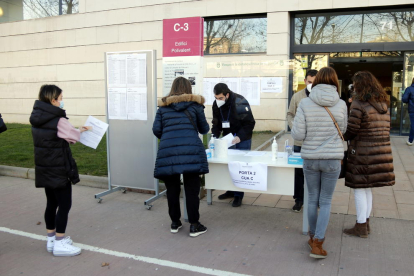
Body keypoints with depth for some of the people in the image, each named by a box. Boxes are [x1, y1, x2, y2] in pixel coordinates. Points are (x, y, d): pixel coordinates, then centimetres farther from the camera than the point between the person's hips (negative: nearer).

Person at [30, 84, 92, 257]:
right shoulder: (58, 121, -21)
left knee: (51, 204, 17)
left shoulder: (36, 118, 4)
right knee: (64, 205, 2)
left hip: (44, 169, 8)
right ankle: (59, 244, 10)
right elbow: (74, 137, -6)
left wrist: (78, 130, 11)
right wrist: (82, 130, 14)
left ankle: (51, 239, 28)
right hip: (59, 170, -8)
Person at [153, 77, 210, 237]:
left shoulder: (163, 105, 16)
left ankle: (175, 223, 23)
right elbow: (204, 129, 18)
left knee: (172, 189, 12)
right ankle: (194, 225, 10)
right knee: (191, 189, 4)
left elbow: (156, 129, 10)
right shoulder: (195, 104, 12)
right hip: (191, 150, -2)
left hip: (168, 151, 2)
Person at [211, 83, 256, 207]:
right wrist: (215, 136, -11)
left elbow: (250, 123, -19)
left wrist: (240, 137, -29)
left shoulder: (240, 102, -22)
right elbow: (216, 123, 5)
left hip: (242, 139, -5)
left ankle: (238, 195, 7)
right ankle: (231, 190, 27)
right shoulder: (216, 104, -4)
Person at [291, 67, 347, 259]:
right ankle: (316, 244, 8)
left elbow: (297, 135, -10)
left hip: (310, 158, 1)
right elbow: (342, 130, 8)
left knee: (313, 199, 18)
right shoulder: (341, 104, -6)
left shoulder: (305, 103, -10)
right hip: (333, 158, 0)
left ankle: (313, 236, 33)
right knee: (326, 201, 11)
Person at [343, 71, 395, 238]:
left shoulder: (359, 104, -12)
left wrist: (341, 137, 4)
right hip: (382, 151, 8)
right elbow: (386, 129, 14)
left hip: (362, 153, -7)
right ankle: (365, 223, 28)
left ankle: (361, 227, 10)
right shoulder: (384, 104, 11)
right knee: (368, 189, 18)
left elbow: (351, 130, -14)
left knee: (359, 189, 3)